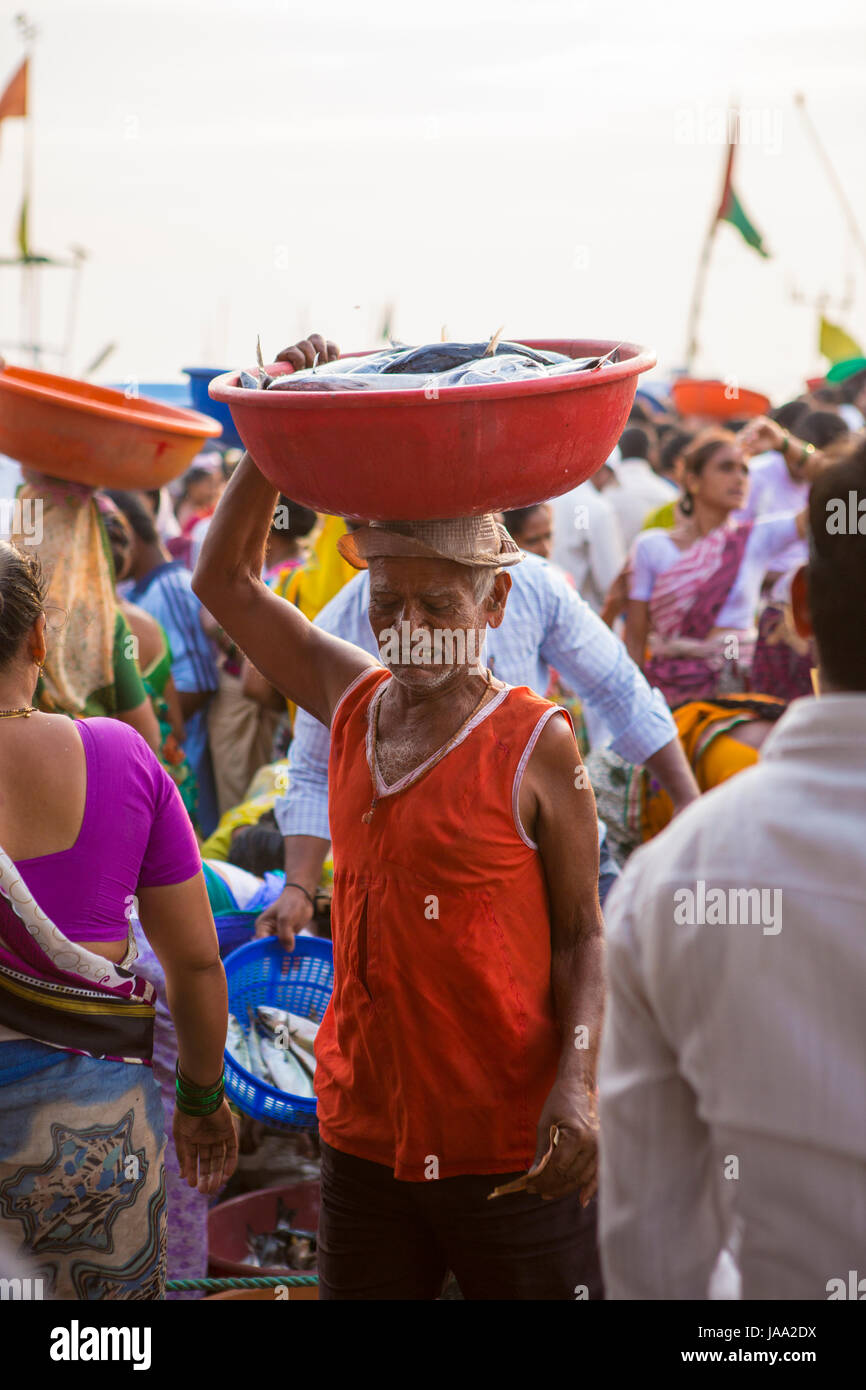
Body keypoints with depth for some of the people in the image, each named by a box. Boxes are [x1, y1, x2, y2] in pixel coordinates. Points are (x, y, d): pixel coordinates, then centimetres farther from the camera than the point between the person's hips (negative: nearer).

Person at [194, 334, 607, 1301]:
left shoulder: (536, 745, -8)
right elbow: (224, 577, 11)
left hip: (511, 1148, -5)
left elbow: (581, 937, -5)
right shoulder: (351, 704, 5)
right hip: (365, 1137, 5)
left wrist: (576, 1082, -20)